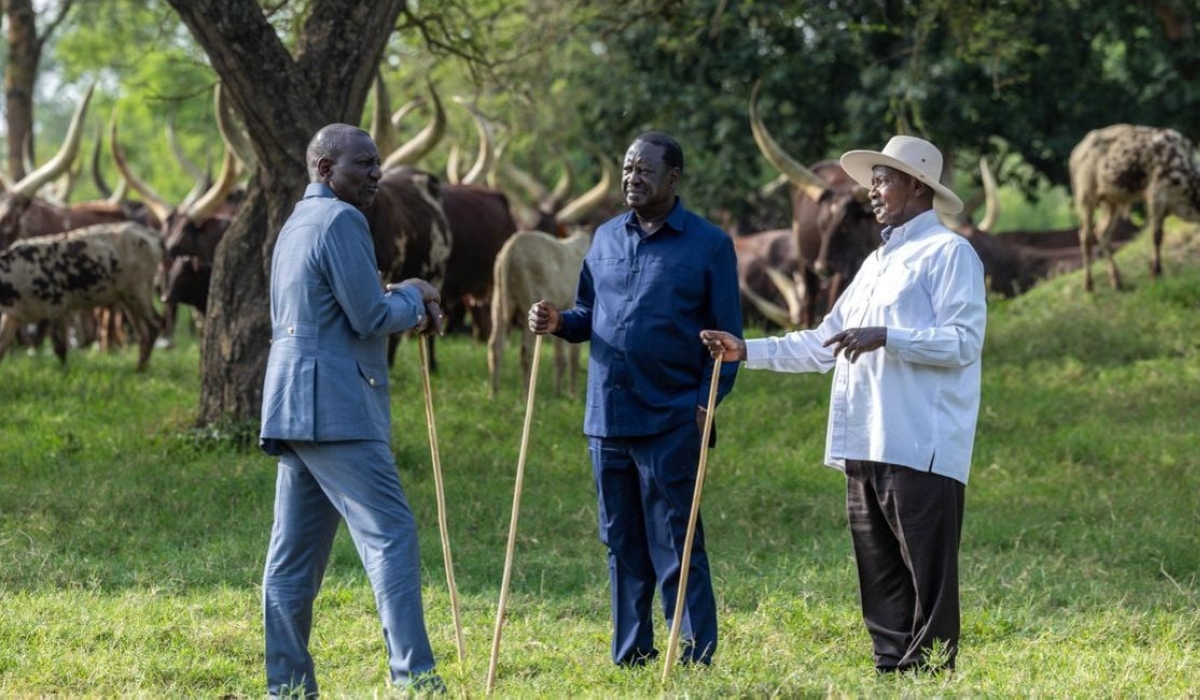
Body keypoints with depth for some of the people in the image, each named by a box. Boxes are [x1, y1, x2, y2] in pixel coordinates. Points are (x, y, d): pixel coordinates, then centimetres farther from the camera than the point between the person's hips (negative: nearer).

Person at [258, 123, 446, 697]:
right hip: (336, 409, -10)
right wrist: (413, 299, 5)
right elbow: (370, 317, -15)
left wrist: (407, 307, 15)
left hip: (294, 409, 10)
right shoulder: (340, 221, -10)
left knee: (295, 555, 8)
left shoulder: (297, 225, 21)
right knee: (391, 536, -13)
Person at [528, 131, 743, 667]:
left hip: (670, 421, -5)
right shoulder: (606, 238, 12)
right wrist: (558, 322, -4)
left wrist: (708, 402, -15)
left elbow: (726, 336, -2)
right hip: (607, 418, 5)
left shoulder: (708, 245, -2)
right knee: (622, 545, 11)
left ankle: (696, 658, 1)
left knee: (674, 547, -4)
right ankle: (630, 657, 18)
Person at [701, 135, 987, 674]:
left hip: (922, 449, -9)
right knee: (880, 578, 9)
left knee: (927, 579, -8)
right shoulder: (877, 261, 24)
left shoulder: (948, 253, -3)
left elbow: (964, 342, -13)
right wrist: (746, 352, 15)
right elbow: (823, 345, 23)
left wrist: (886, 337, -21)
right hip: (866, 448, 9)